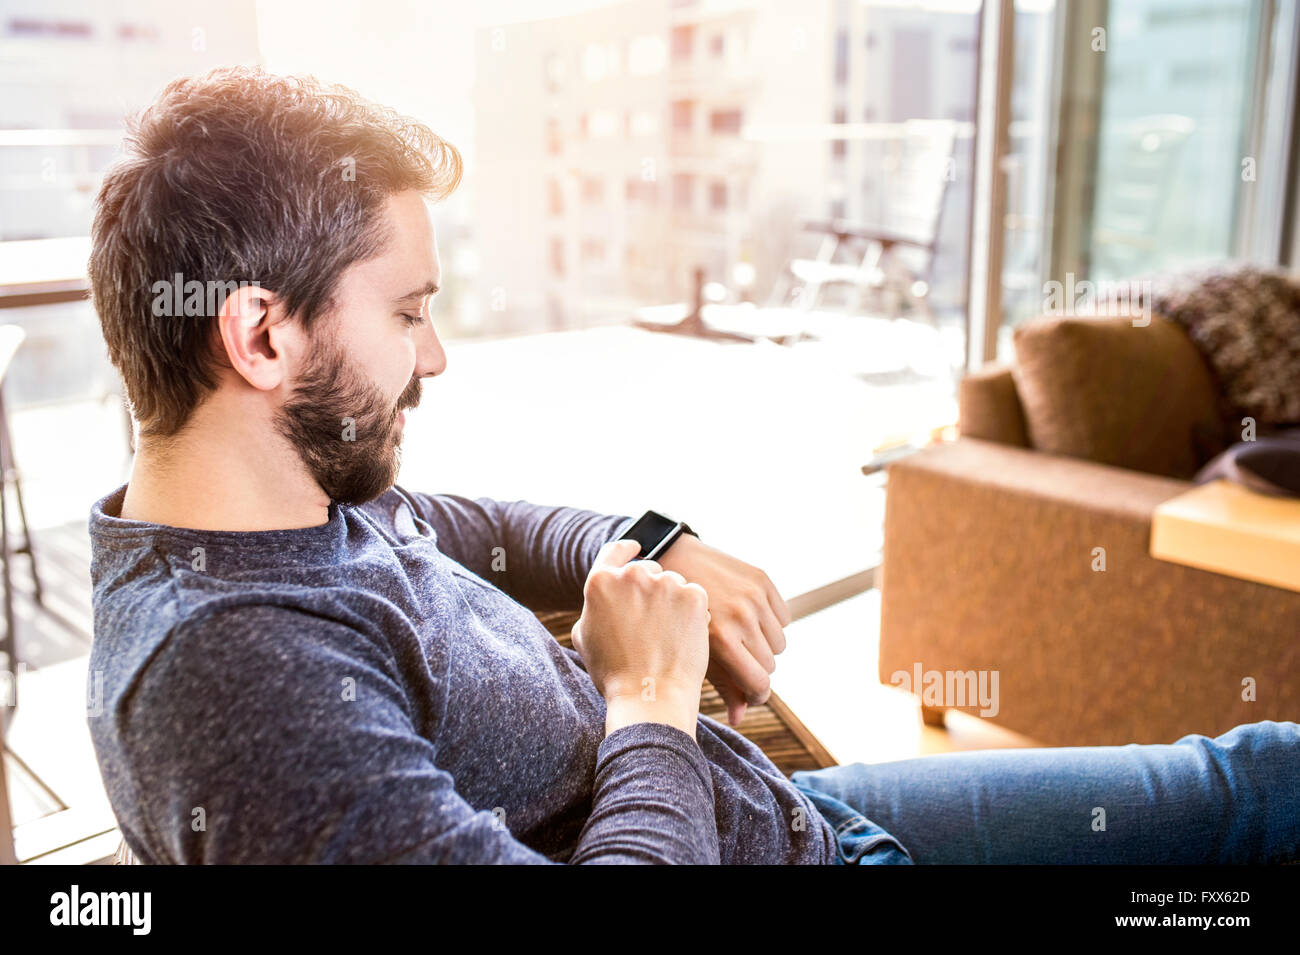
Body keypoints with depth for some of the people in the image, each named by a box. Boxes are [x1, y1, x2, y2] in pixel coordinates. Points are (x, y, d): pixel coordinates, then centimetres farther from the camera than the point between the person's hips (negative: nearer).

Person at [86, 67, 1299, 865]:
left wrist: (655, 553, -3)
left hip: (770, 804, 8)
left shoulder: (310, 492, -3)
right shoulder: (232, 666, -33)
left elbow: (481, 528, 16)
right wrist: (652, 694, -20)